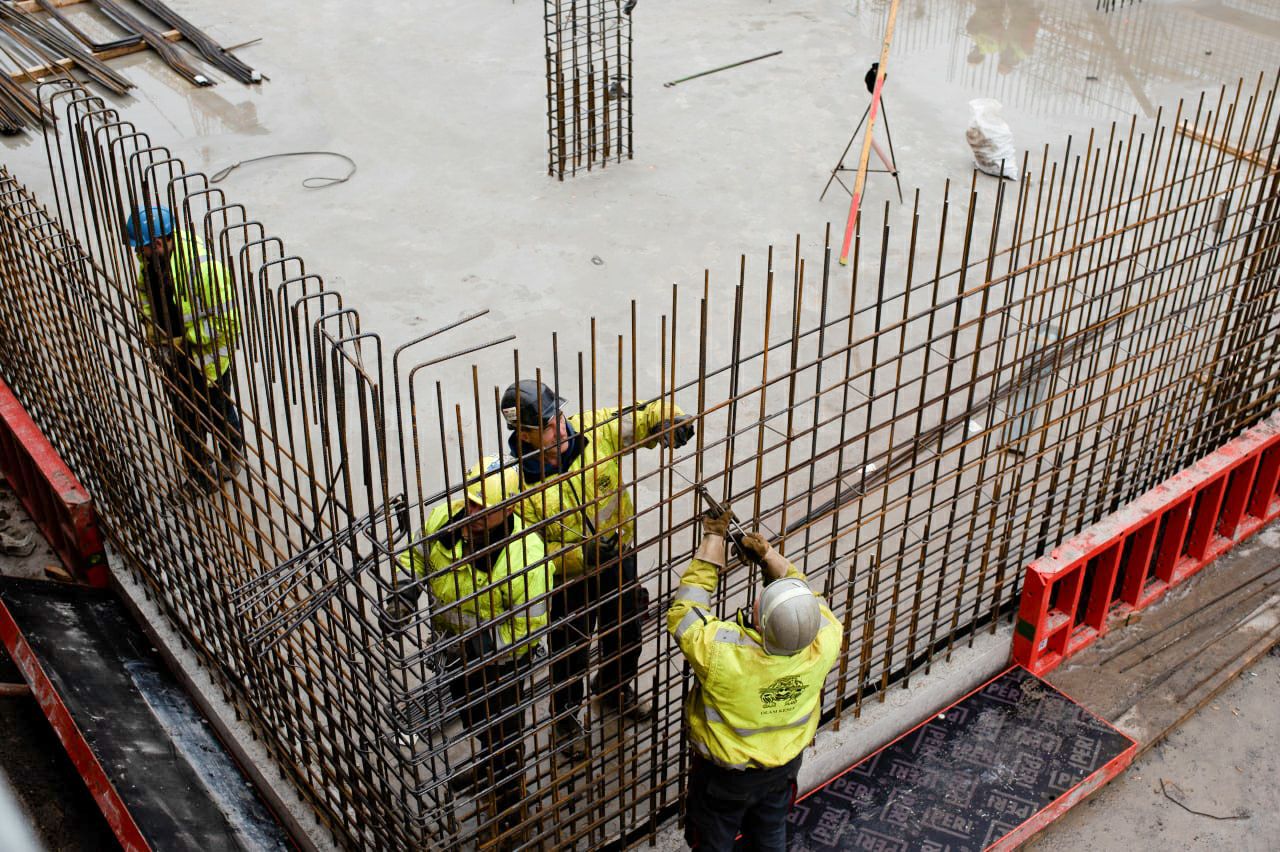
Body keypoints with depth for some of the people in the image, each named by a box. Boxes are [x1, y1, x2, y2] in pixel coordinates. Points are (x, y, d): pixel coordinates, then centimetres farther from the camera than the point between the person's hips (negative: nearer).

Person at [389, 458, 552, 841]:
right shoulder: (443, 519, -21)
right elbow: (416, 556, 0)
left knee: (502, 729, 17)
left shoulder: (527, 558, -36)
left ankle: (508, 798, 44)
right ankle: (486, 764, 63)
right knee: (471, 714, 32)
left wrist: (484, 646, -39)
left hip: (501, 658, -6)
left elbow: (528, 631, -29)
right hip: (455, 649, 6)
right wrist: (403, 592, -17)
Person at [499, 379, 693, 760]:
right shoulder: (519, 482, -28)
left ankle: (615, 691, 57)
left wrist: (669, 419, -33)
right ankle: (565, 717, 46)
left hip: (619, 561, 4)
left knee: (625, 634, 27)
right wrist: (580, 556, -34)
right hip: (568, 581, -4)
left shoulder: (596, 429, -21)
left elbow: (645, 418, -10)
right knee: (570, 655, 17)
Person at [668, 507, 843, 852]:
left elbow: (682, 613, -24)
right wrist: (769, 555, -12)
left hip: (724, 775, -3)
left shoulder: (722, 654, -43)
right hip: (784, 766, 3)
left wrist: (712, 540, -21)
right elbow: (802, 593, -9)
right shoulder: (824, 643, -31)